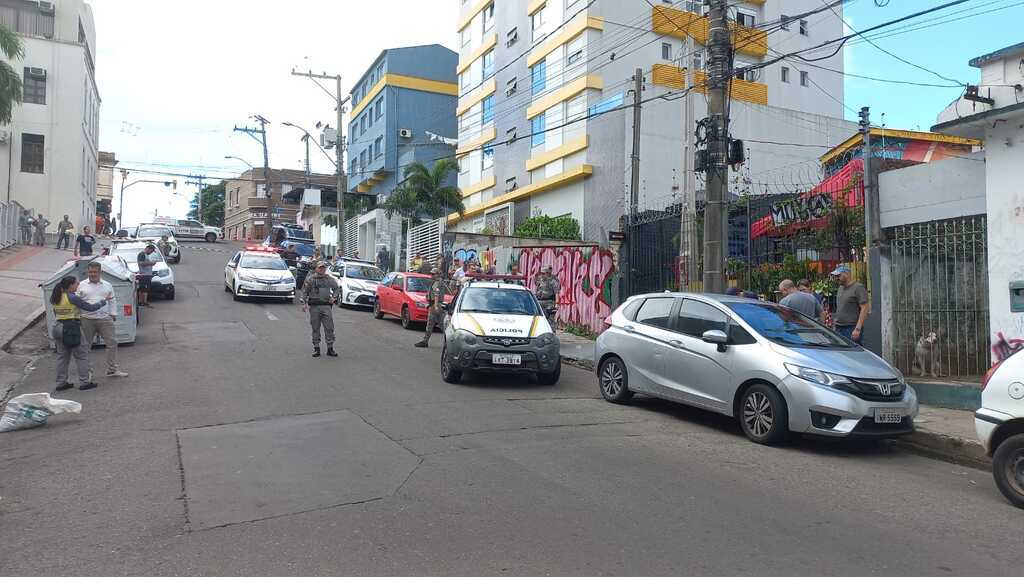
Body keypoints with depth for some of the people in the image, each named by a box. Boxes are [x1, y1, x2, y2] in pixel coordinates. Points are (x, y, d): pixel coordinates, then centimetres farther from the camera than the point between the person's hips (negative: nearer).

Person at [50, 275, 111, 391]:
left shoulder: (56, 298, 9)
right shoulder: (72, 298, -14)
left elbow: (55, 313, 18)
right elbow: (90, 307, -9)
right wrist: (104, 301, 2)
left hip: (57, 327, 8)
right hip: (71, 328, -8)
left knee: (62, 356, 14)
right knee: (82, 355, 2)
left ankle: (61, 383, 18)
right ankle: (84, 382, 3)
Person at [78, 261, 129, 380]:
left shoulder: (107, 285, 12)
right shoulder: (81, 286, 5)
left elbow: (113, 301, 14)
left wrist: (113, 314, 8)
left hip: (105, 319, 1)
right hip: (87, 320, -1)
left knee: (112, 343, 0)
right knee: (85, 346, 5)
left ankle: (112, 369, 9)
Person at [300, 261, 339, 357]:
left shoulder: (330, 279, 8)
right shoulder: (310, 279, 4)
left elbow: (337, 288, 19)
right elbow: (304, 292, 4)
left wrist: (334, 297, 3)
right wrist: (304, 303, -3)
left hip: (326, 305, 1)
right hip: (314, 306, -1)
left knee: (329, 328, -3)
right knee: (315, 328, 5)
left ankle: (330, 348, 3)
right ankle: (316, 348, 13)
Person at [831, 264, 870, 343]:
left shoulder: (858, 288, -8)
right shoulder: (841, 288, 18)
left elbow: (865, 309, -14)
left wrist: (857, 328, -20)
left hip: (852, 329, -8)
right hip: (838, 329, 8)